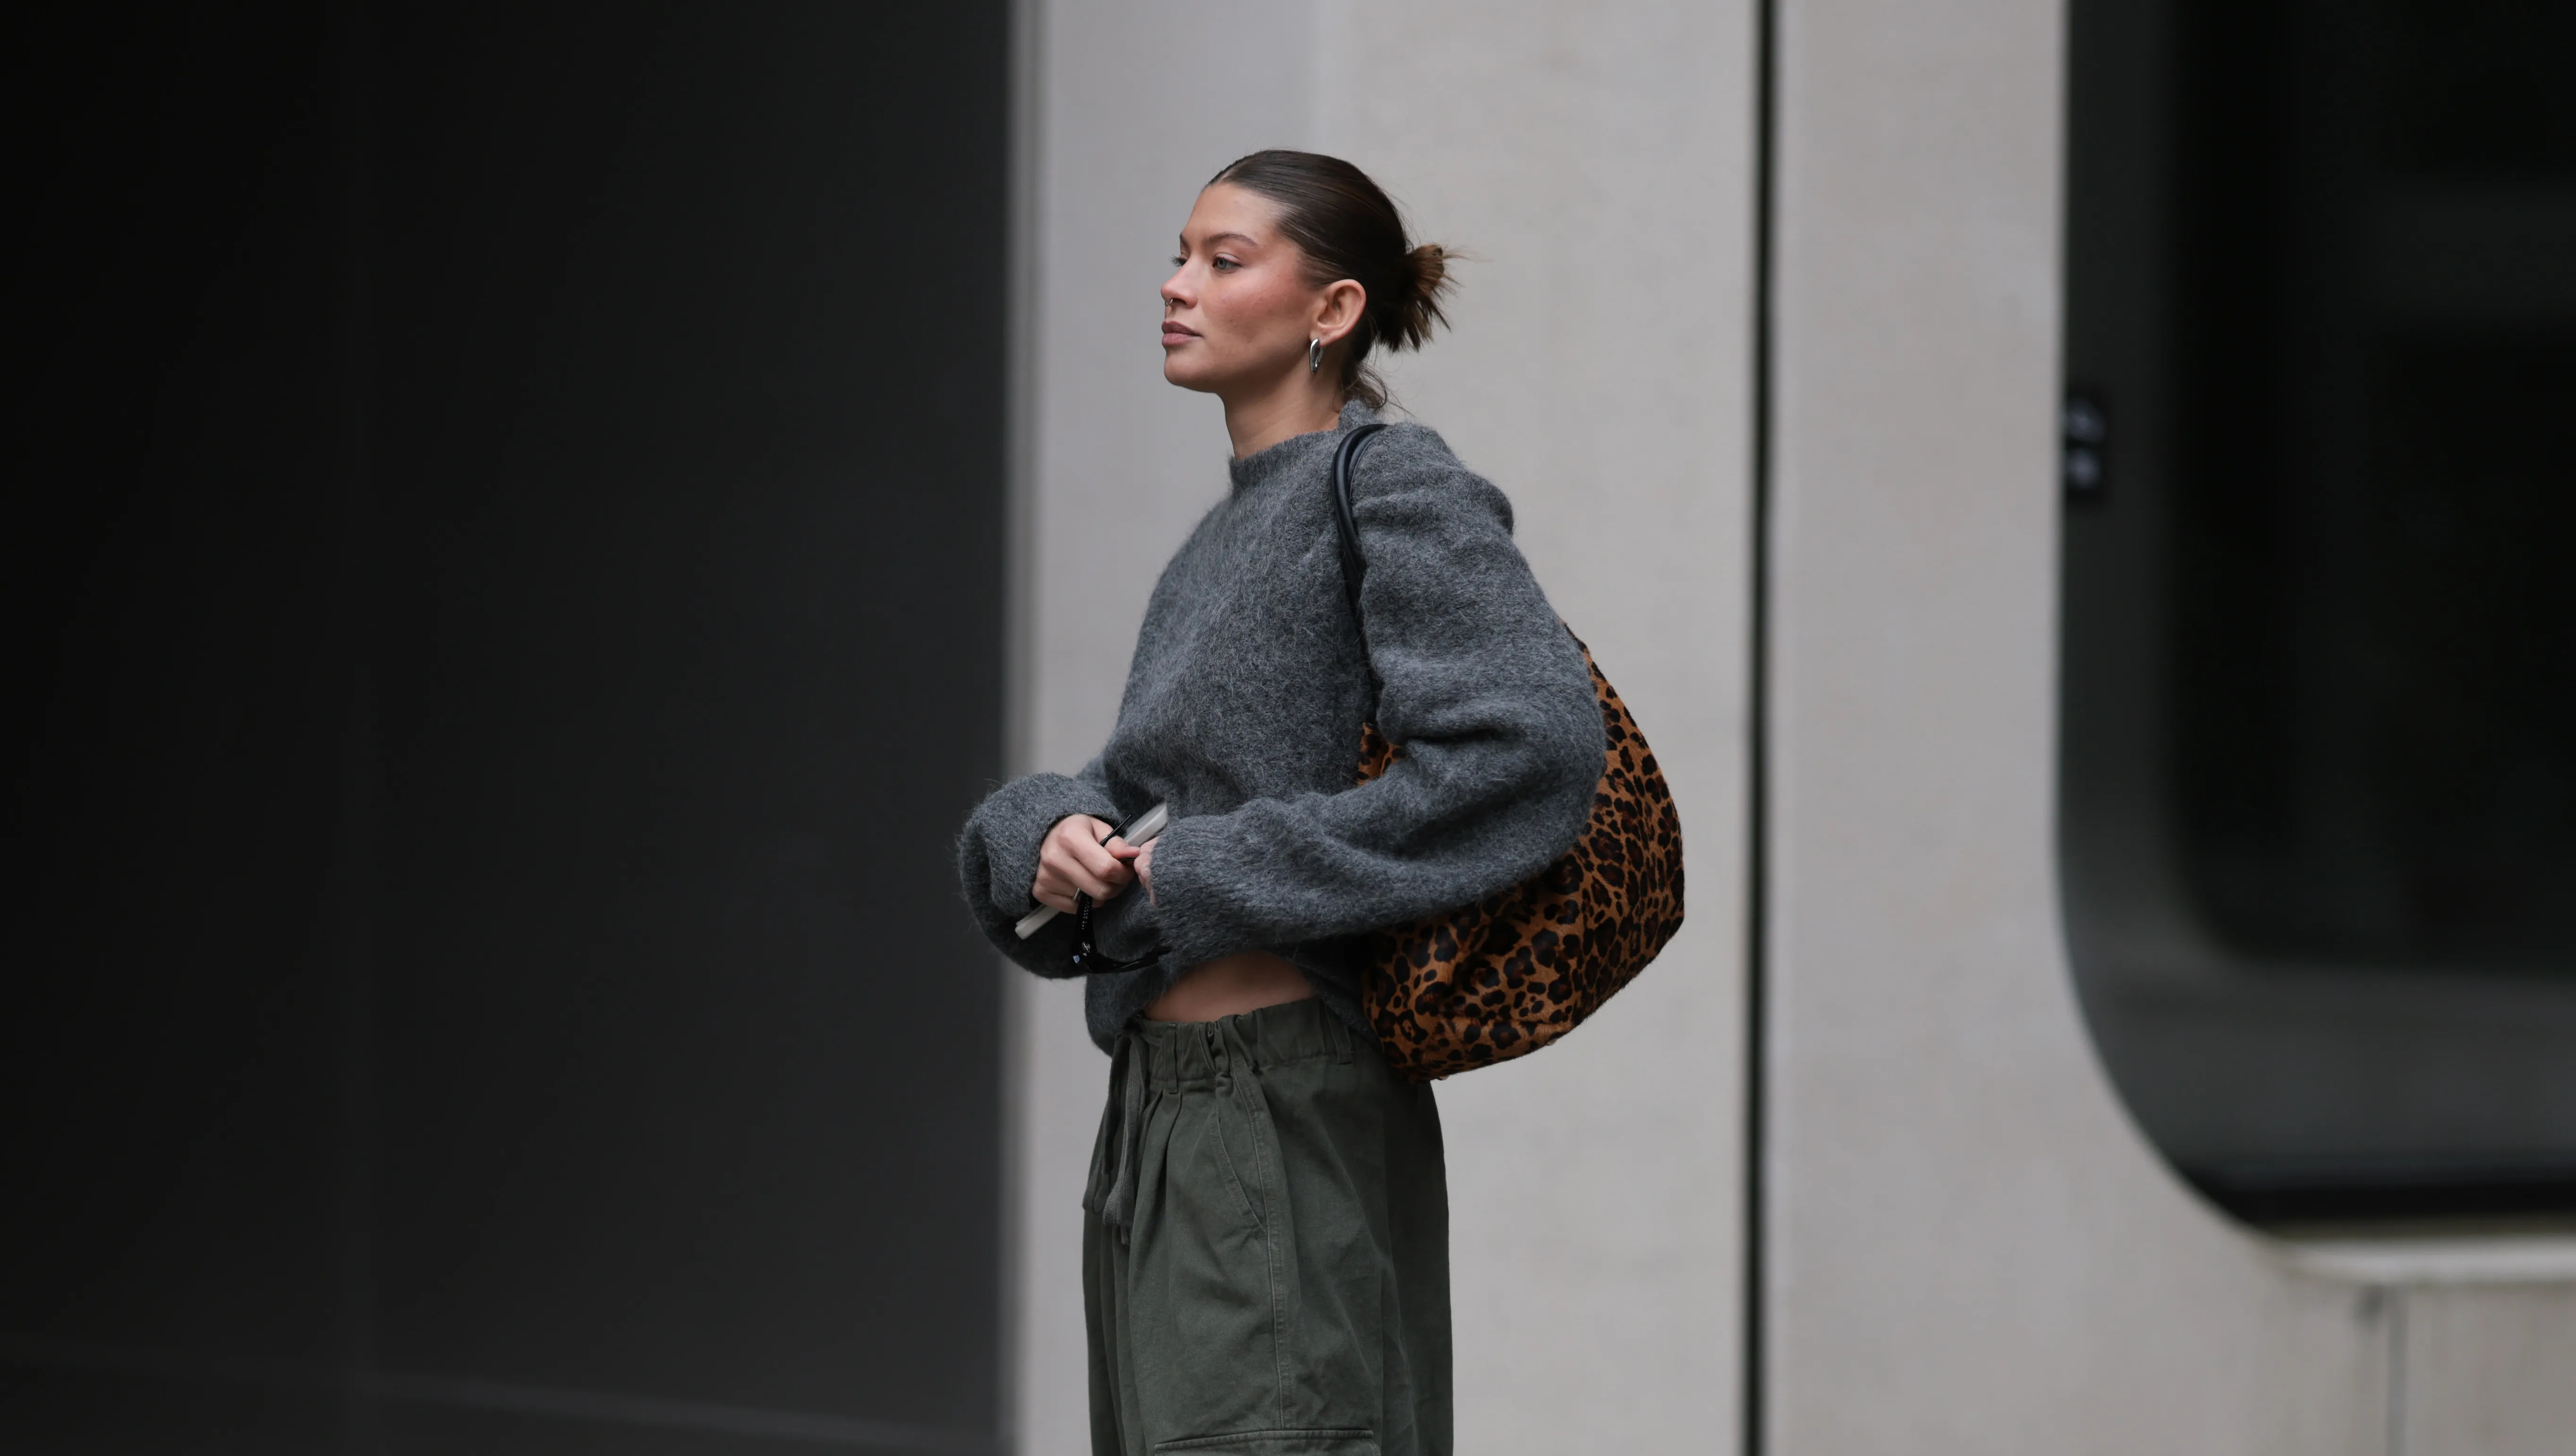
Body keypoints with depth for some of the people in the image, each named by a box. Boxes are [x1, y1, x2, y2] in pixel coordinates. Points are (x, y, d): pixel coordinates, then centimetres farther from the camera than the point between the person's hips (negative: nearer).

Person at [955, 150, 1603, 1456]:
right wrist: (1054, 835, -5)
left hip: (1289, 1112, -9)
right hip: (1161, 1118, 9)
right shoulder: (1223, 539, 18)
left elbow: (1533, 741, -21)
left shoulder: (1390, 490, -8)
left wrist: (1218, 872, -17)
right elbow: (1132, 795, 21)